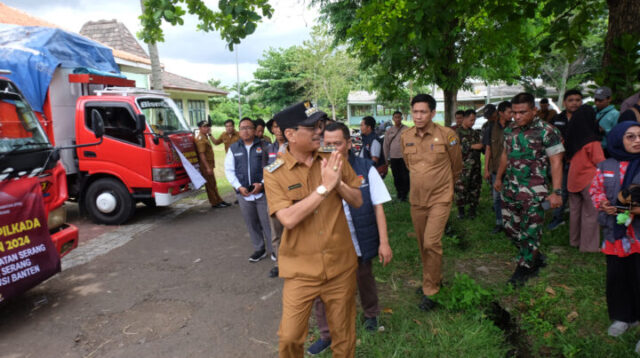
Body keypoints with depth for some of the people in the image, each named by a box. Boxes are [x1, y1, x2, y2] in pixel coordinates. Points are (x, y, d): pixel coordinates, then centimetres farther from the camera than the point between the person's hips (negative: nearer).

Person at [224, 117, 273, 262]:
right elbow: (229, 170, 7)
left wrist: (262, 184, -14)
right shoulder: (233, 148, 8)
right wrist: (239, 187, -6)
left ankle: (274, 250, 13)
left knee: (267, 222, 0)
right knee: (251, 223, 12)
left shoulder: (263, 146, 0)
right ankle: (259, 249, 27)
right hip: (243, 193, 3)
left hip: (262, 192, -3)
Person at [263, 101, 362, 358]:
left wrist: (339, 182, -17)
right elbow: (288, 219, -21)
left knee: (344, 335, 16)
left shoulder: (333, 161, -1)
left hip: (341, 266, 3)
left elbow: (357, 201, 2)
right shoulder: (274, 173, -10)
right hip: (301, 270, -2)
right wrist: (324, 187, -24)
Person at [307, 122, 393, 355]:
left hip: (360, 243, 0)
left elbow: (378, 206, -5)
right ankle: (326, 334, 29)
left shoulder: (365, 169, -9)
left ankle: (371, 314, 51)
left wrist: (384, 242, -6)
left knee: (364, 281, 22)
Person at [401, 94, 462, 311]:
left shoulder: (447, 135, -12)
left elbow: (457, 166, 4)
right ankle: (435, 278, 35)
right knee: (423, 244, 14)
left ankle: (430, 291, 1)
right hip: (416, 198, 5)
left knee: (431, 243, -13)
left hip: (440, 198, -5)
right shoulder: (406, 137, 0)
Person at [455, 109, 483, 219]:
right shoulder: (457, 132, -2)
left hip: (475, 166, 5)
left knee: (475, 188, 6)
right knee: (461, 188, -4)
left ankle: (472, 208, 18)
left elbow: (480, 147, 20)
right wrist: (473, 146, -16)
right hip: (463, 166, -5)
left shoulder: (475, 133, 14)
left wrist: (482, 145, -3)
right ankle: (460, 209, 10)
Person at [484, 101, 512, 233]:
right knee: (497, 198, 8)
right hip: (496, 169, 2)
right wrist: (486, 169, 2)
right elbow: (488, 150, 5)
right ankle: (499, 223, 21)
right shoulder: (492, 129, 2)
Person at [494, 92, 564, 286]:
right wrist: (499, 178, 25)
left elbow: (556, 162, -11)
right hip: (510, 187, 6)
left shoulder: (547, 131, -10)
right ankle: (536, 258, 30)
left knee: (530, 231, 0)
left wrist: (557, 192, -17)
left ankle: (523, 269, 16)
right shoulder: (510, 129, 8)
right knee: (510, 226, 10)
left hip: (534, 190, -6)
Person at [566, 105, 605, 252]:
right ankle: (589, 245, 9)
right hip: (588, 180, -7)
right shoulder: (592, 141, -16)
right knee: (590, 213, 2)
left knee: (575, 210, 14)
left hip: (573, 180, 7)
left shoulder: (572, 137, 4)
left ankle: (574, 241, 25)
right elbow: (599, 162, -10)